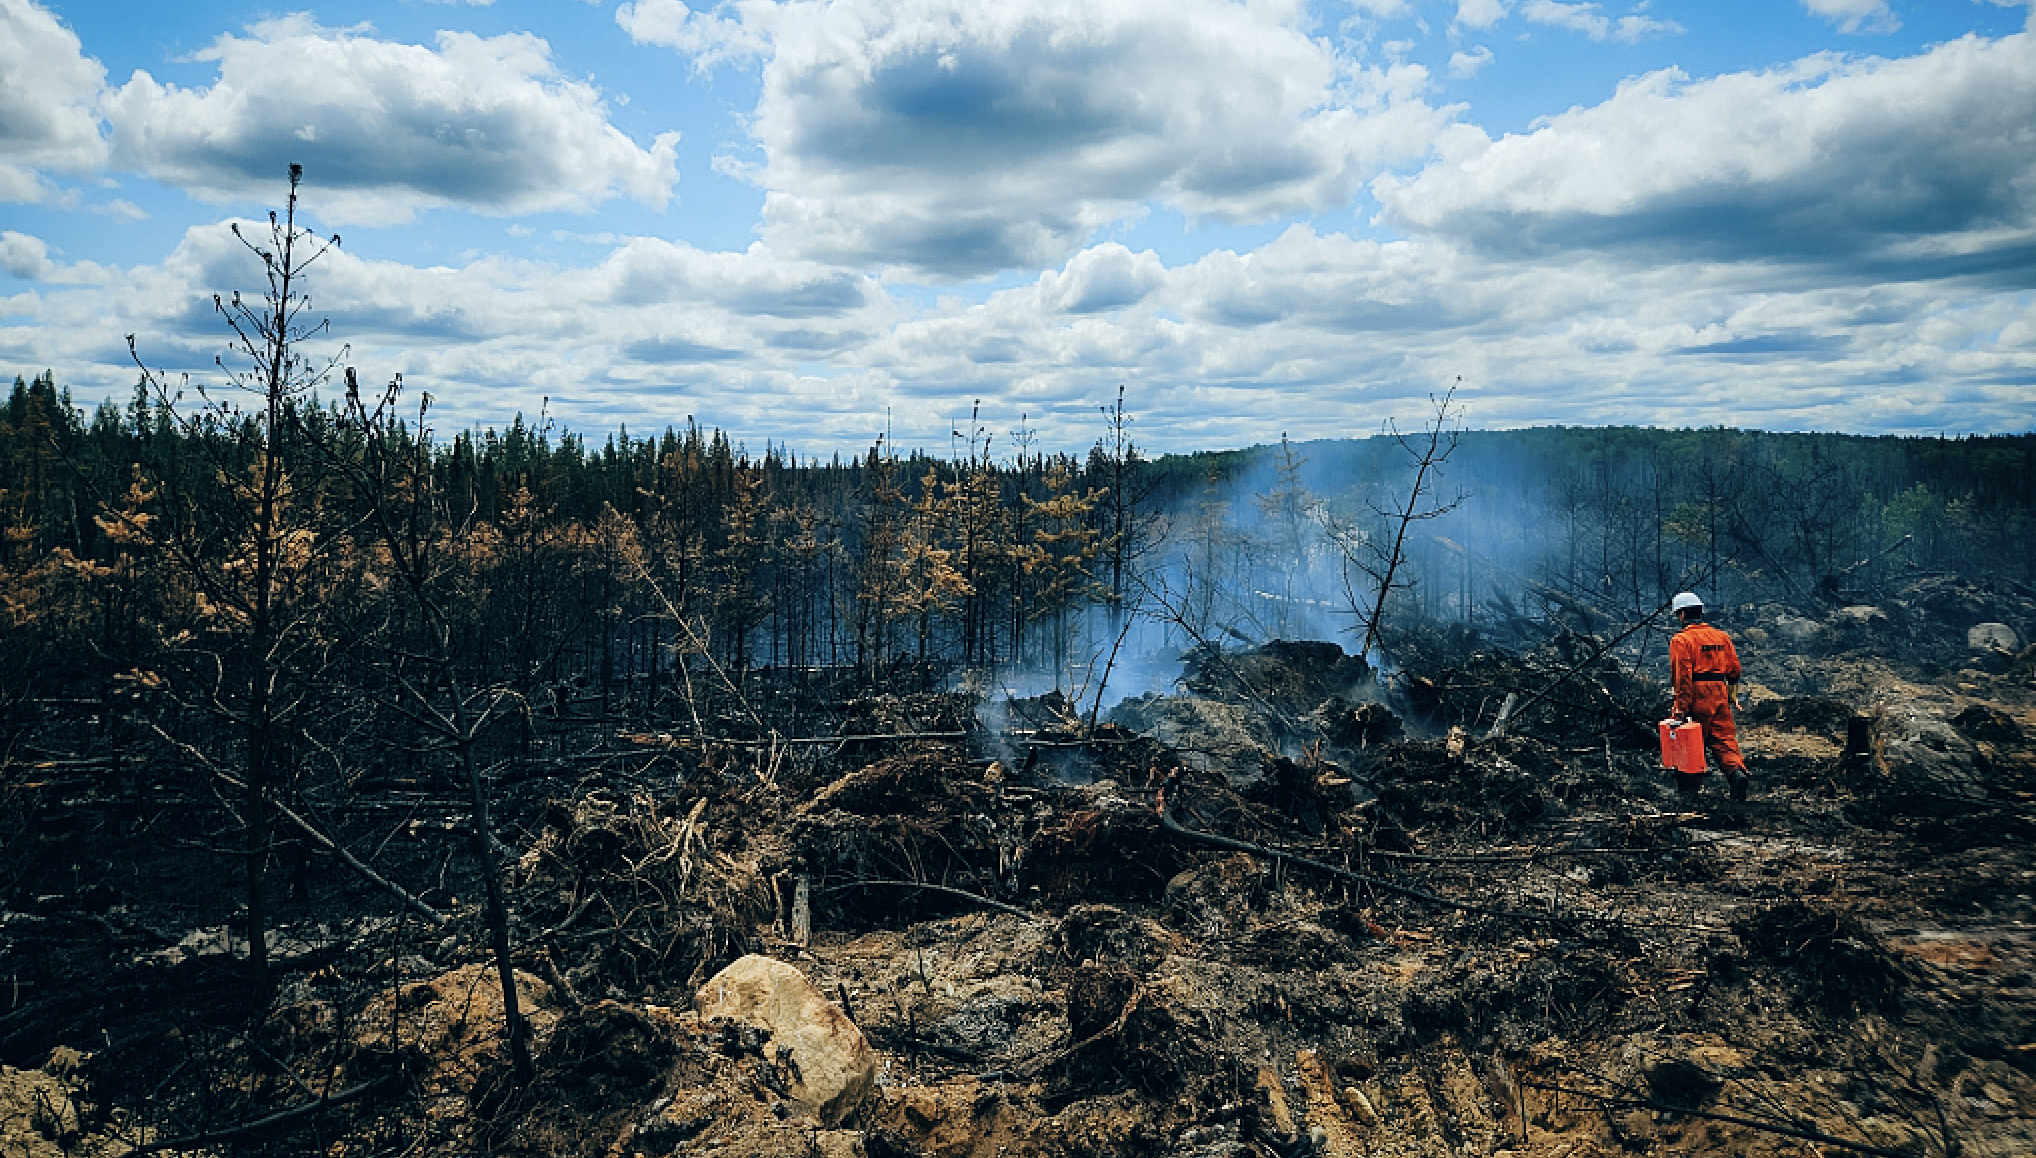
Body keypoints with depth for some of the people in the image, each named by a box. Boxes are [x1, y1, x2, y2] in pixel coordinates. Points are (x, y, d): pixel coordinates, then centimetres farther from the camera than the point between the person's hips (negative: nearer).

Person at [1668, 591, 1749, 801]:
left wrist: (1682, 707, -16)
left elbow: (1683, 677, -16)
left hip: (1696, 697, -5)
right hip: (1719, 696, 5)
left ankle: (1689, 787, 10)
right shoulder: (1721, 636, 10)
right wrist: (1730, 692, 28)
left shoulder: (1681, 640, -10)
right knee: (1724, 740, 9)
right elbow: (1734, 669, 14)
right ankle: (1737, 772, -13)